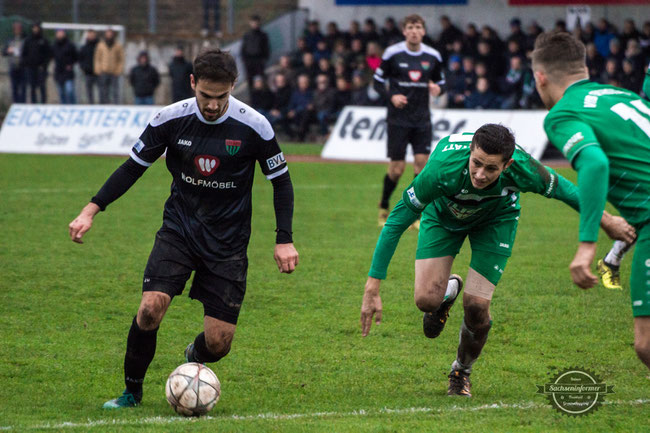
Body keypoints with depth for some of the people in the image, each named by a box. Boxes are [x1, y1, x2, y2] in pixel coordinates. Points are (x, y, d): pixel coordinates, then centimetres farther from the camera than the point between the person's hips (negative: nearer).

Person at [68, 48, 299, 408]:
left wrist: (284, 240, -5)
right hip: (178, 229, 1)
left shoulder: (253, 126, -12)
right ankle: (132, 391, 1)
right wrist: (91, 210, -8)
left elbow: (281, 182, 1)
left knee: (218, 343, -6)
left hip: (227, 240, -1)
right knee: (151, 307, -22)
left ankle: (193, 356, 33)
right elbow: (133, 167, 2)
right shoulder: (171, 119, -9)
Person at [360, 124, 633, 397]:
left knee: (476, 307, -12)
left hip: (496, 219, 0)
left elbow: (560, 189, -15)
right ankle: (447, 290, 23)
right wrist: (373, 287, -36)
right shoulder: (443, 169, -43)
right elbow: (397, 221, -35)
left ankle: (462, 371, 20)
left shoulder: (522, 170, -38)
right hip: (443, 215, 0)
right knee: (426, 299, -17)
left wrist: (606, 220, 2)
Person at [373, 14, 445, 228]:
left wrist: (437, 88, -8)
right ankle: (383, 208, 20)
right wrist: (391, 96, -16)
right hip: (398, 119, -3)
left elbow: (440, 81, 16)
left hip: (422, 119, 3)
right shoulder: (392, 54, -5)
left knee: (422, 162, -8)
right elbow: (378, 81, 2)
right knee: (397, 168, -4)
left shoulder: (432, 56, 4)